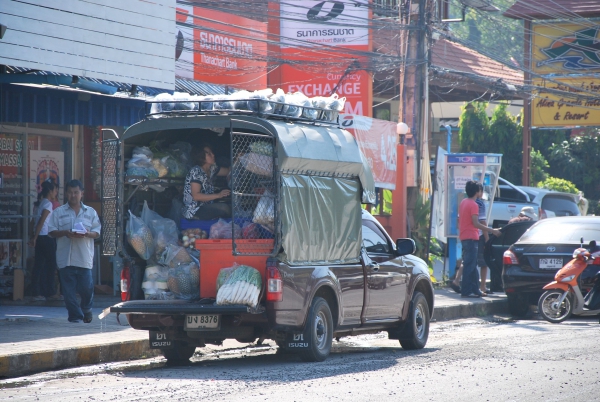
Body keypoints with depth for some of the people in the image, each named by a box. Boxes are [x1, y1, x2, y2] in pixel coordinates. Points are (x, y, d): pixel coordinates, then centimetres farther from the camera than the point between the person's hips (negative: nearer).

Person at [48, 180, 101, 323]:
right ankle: (75, 315, 6)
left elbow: (97, 233, 8)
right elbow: (52, 231, 5)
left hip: (84, 257, 0)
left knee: (86, 287, -1)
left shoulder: (90, 212, 11)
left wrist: (87, 234, -13)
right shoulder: (58, 212, 9)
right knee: (69, 290, -2)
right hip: (65, 257, 0)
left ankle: (87, 308, 27)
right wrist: (64, 233, -14)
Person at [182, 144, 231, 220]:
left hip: (205, 207, 9)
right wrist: (218, 195, -27)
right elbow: (196, 196, -23)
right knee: (224, 208, -26)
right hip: (193, 211, -9)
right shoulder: (196, 172, -16)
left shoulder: (211, 169, 8)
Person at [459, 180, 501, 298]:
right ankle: (466, 291, -12)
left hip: (464, 237, 9)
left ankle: (474, 290, 16)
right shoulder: (473, 205, -14)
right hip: (471, 238, -9)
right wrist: (492, 231, -21)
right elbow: (476, 223, -21)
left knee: (472, 265, 13)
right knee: (470, 265, -9)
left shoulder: (463, 202, 13)